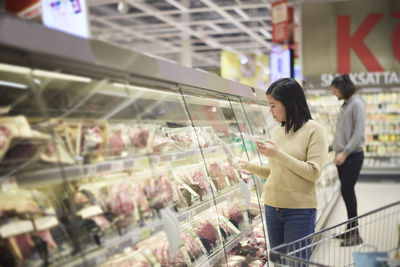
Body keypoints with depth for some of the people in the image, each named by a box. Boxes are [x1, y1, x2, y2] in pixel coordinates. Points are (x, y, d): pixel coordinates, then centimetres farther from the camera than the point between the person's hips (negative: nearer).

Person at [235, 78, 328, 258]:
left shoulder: (313, 130, -8)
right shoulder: (276, 132, 10)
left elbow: (314, 172, -16)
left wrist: (279, 154, -18)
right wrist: (248, 166, 7)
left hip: (300, 211, -6)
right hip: (272, 208, 6)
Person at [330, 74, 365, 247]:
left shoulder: (357, 104, -10)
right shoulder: (345, 105, 16)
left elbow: (359, 133, -16)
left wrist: (344, 153, -18)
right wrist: (337, 151, 13)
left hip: (353, 156, -8)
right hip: (343, 156, 8)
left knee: (347, 190, -10)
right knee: (347, 191, 10)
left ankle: (355, 234, -3)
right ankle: (351, 230, 18)